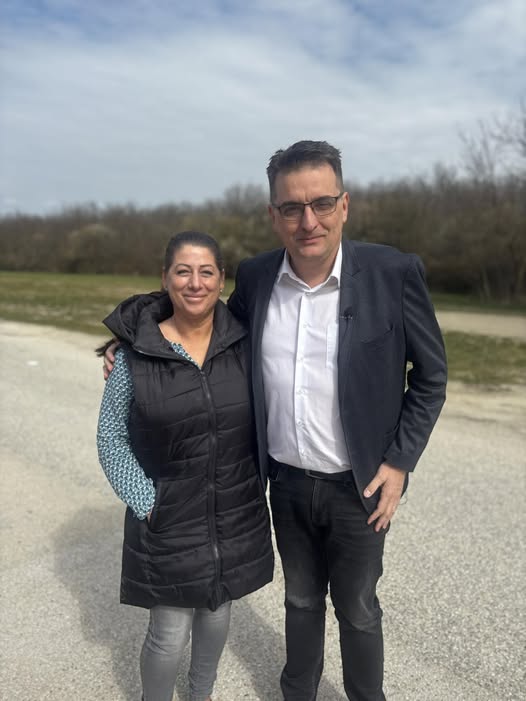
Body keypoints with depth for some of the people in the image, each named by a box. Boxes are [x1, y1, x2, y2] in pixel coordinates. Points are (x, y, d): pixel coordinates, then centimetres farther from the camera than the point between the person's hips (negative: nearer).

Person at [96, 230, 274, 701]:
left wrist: (255, 484, 0)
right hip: (169, 520, -2)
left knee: (217, 614, 21)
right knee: (169, 637, 8)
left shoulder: (242, 342, -6)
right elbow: (112, 437, -6)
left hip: (236, 515, 3)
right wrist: (145, 503, -12)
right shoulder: (135, 351, -12)